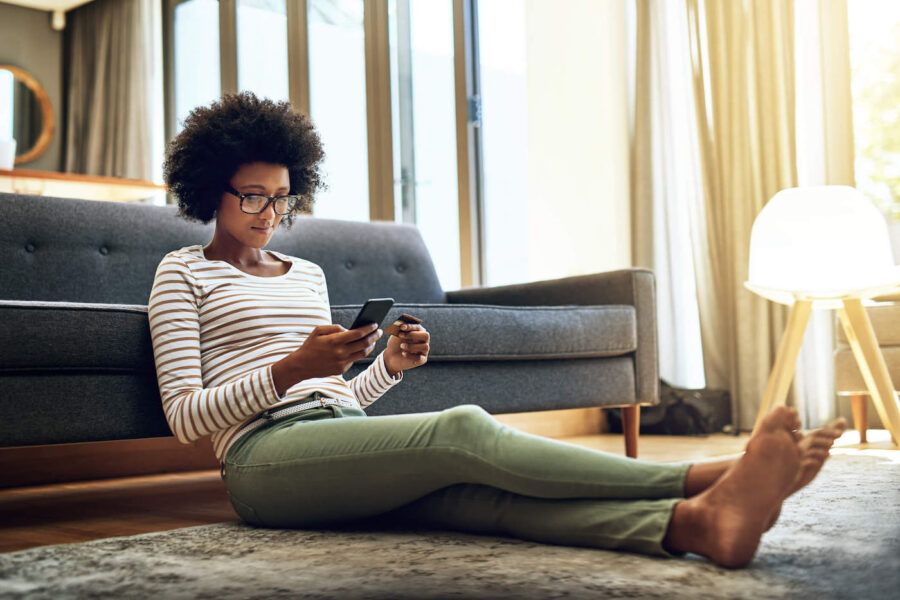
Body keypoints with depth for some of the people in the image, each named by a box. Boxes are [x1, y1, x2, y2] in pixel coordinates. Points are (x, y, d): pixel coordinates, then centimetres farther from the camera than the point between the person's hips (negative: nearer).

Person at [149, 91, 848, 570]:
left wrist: (390, 364, 3)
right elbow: (184, 414, 0)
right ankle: (704, 478, -40)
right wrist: (291, 369, -14)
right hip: (265, 457, -5)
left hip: (344, 446, 5)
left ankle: (698, 522, -52)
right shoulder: (183, 271, 11)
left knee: (480, 486, -28)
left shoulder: (307, 274, 27)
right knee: (464, 428, -31)